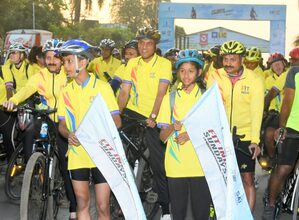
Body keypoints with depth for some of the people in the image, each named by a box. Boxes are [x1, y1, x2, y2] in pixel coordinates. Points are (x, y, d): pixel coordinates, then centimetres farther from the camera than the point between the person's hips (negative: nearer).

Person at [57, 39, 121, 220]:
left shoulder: (102, 87, -4)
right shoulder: (66, 92, 6)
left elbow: (117, 121, -4)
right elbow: (62, 124, 9)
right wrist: (68, 134, -14)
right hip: (77, 155, 3)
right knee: (82, 204, 10)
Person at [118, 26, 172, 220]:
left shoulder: (164, 63, -6)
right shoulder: (132, 63, 7)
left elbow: (161, 92, -16)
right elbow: (125, 91, 3)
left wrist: (153, 116, -25)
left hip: (154, 119, -3)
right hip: (133, 112, 3)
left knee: (158, 163, 0)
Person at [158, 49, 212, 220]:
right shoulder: (170, 98, 8)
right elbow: (162, 136, 6)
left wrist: (191, 134, -12)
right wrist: (172, 127, -16)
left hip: (200, 165, -1)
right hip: (176, 165, 1)